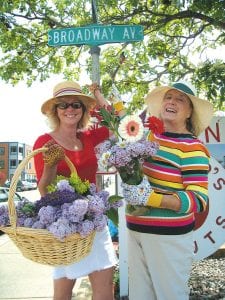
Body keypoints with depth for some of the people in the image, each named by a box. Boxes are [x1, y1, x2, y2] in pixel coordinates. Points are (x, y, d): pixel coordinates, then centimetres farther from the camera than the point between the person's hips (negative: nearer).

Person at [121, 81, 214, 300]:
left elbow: (199, 200, -17)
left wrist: (151, 199, -28)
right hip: (135, 231, 6)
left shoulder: (192, 148, -12)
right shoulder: (149, 135, 4)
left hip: (170, 236, -5)